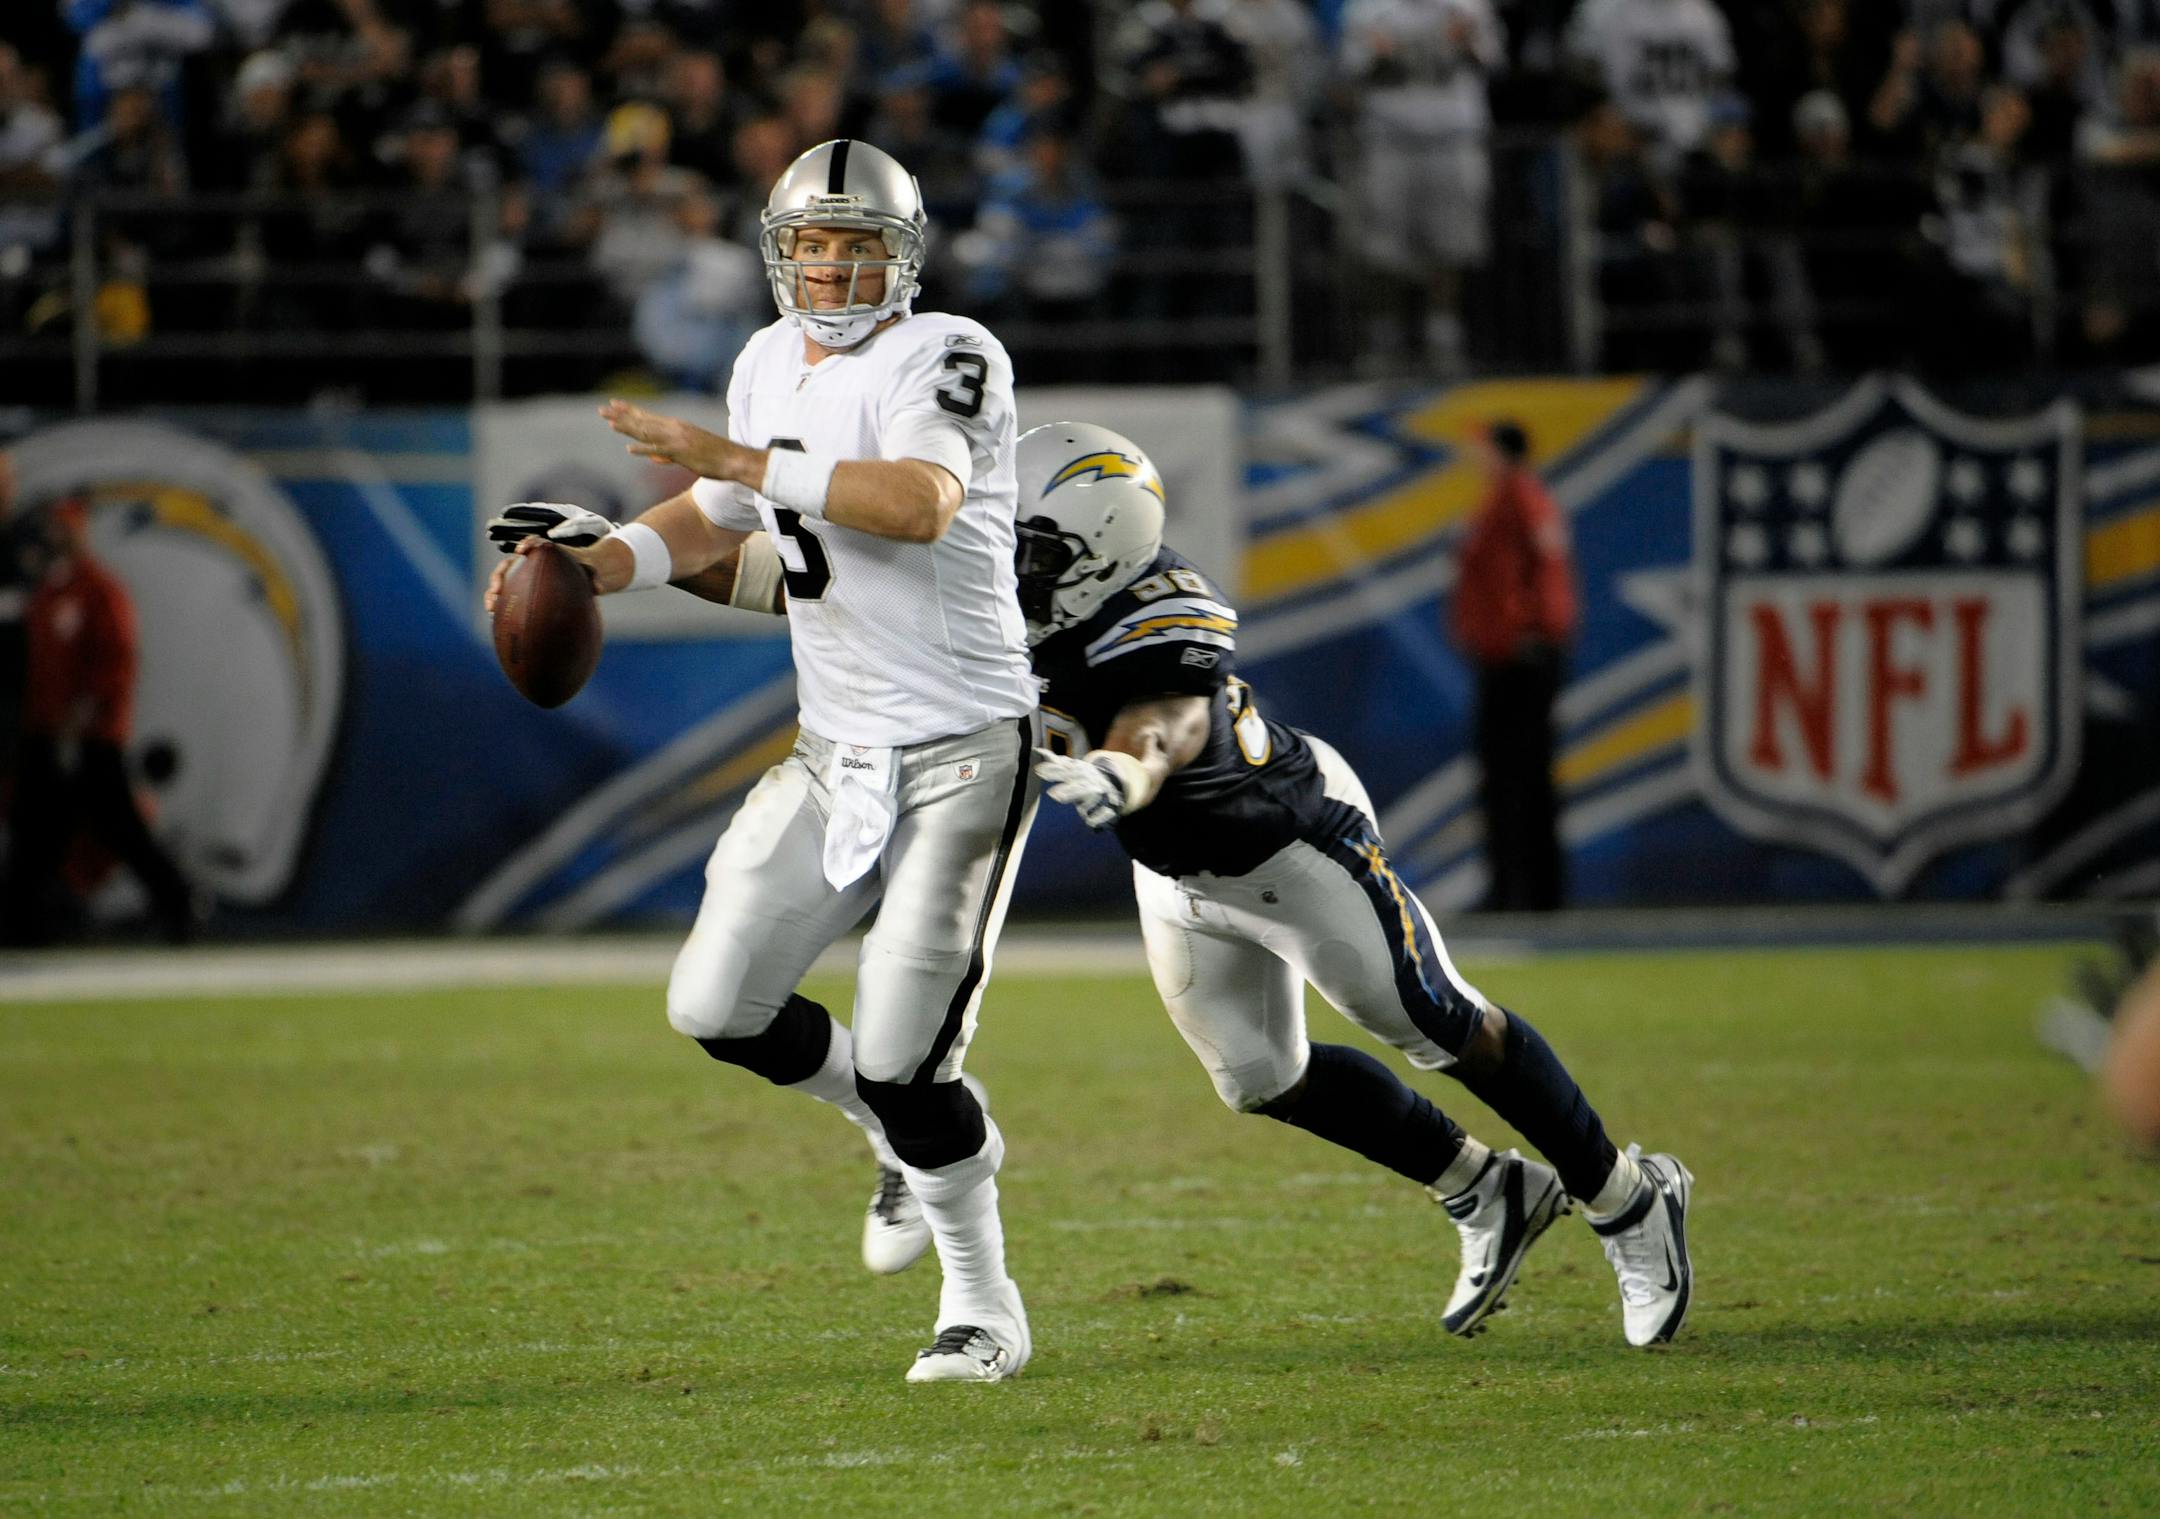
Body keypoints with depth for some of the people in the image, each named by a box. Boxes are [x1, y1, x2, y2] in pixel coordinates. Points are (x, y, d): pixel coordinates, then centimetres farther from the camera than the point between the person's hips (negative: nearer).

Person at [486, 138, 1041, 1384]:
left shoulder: (947, 359, -13)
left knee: (903, 1061, -11)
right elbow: (718, 525, 26)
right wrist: (589, 566, 8)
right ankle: (925, 1143, 25)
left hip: (962, 752, -8)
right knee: (720, 1005, 0)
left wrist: (740, 459, -31)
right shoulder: (772, 364, 11)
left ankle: (984, 1307, 10)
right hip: (837, 755, 8)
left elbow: (921, 501, -32)